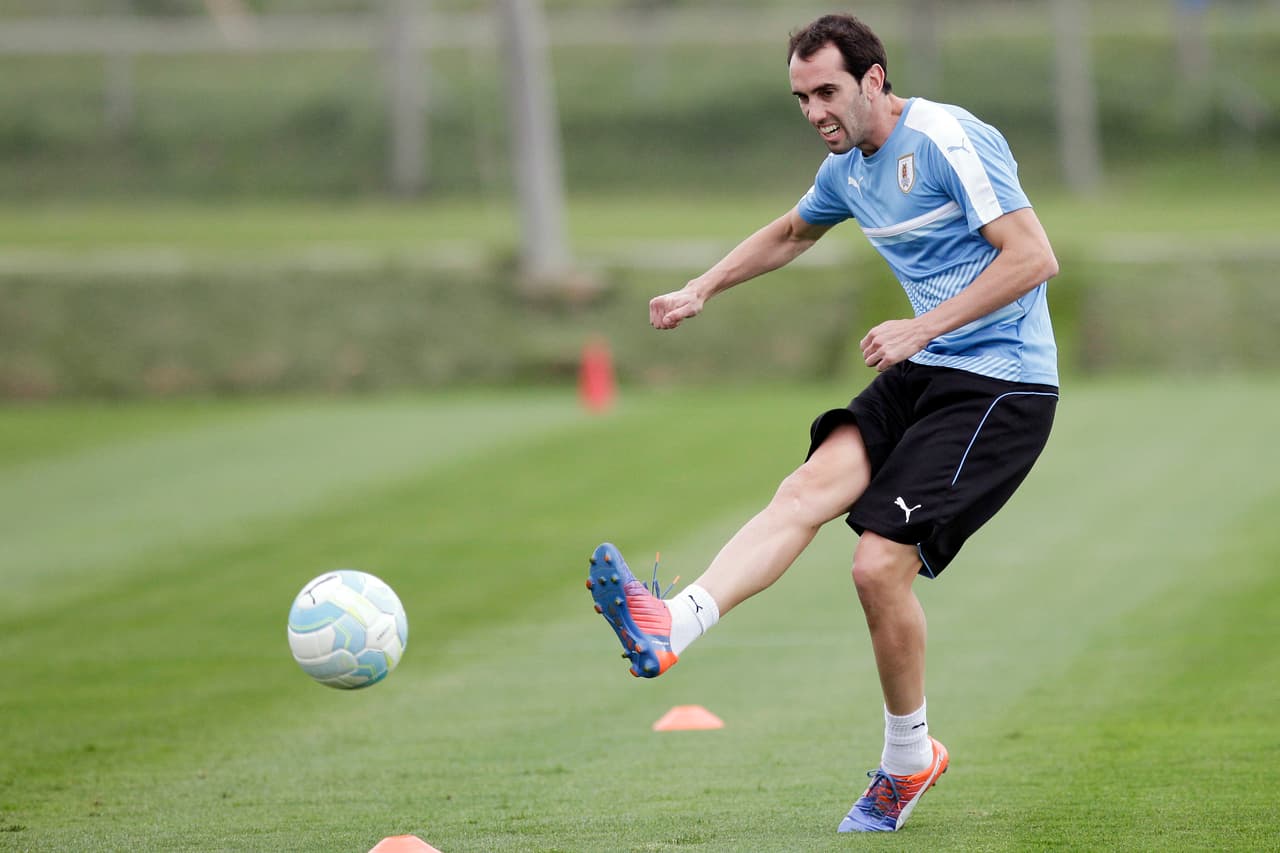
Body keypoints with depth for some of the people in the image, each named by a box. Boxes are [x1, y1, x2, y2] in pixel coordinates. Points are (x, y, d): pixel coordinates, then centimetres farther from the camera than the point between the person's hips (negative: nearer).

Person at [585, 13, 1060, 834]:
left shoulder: (947, 140, -15)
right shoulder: (848, 168, 13)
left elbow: (1034, 256, -20)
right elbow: (790, 234, 36)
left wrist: (922, 328, -20)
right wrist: (701, 290, 28)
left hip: (1002, 387, -8)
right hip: (923, 373, 8)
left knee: (880, 564, -15)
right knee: (811, 487, -18)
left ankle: (909, 759, 4)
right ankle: (672, 627, -31)